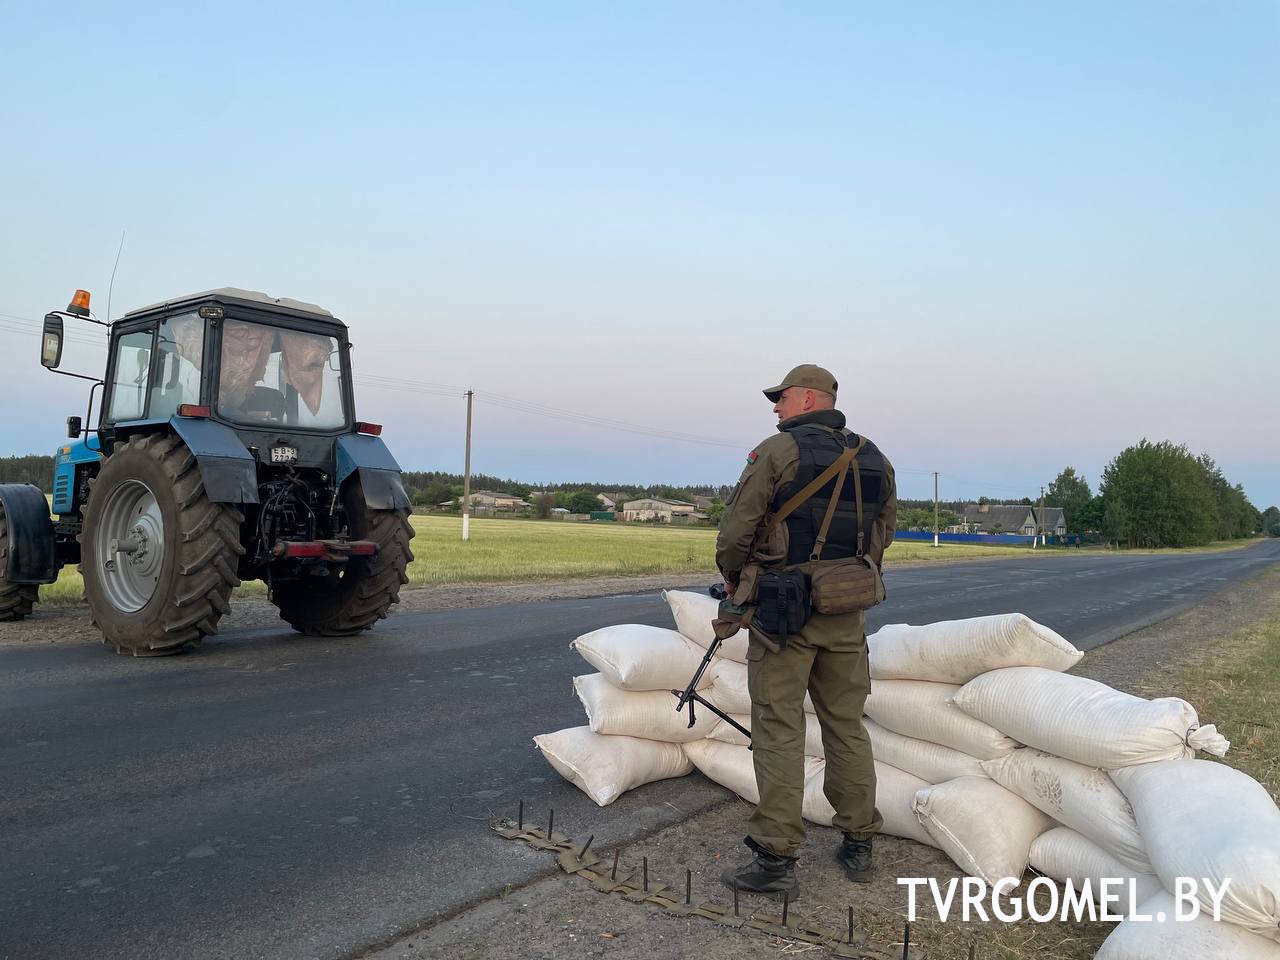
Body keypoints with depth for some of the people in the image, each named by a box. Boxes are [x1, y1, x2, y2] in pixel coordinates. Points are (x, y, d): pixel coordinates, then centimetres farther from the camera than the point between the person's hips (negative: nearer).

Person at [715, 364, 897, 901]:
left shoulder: (778, 451, -10)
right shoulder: (875, 460, 10)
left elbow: (737, 529, -12)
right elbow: (883, 533, 15)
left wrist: (732, 575, 7)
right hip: (846, 614, 6)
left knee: (779, 730, -1)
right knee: (846, 725, 15)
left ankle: (777, 861, 3)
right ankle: (858, 847, 24)